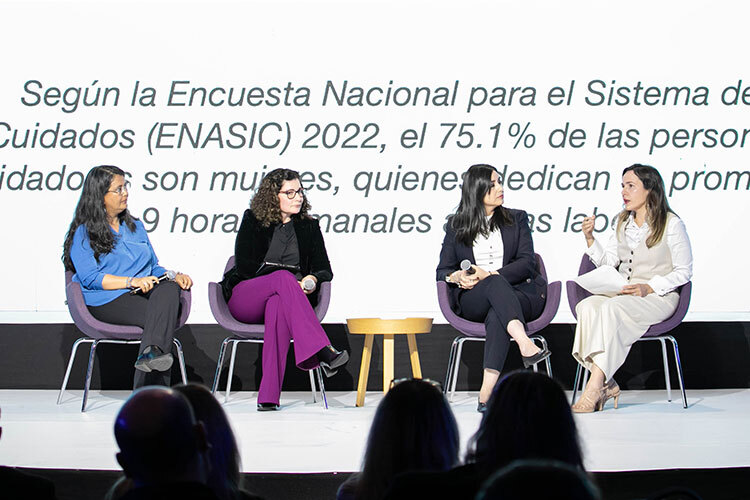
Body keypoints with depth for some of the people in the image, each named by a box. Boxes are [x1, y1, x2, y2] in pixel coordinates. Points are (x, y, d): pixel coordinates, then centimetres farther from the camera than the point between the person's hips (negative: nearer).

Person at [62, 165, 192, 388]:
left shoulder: (135, 226, 27)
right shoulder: (83, 233, 7)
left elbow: (154, 268, 25)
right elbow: (90, 278, -6)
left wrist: (175, 276, 2)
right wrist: (132, 281, -18)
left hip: (144, 294, 5)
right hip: (108, 301, -5)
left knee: (169, 289, -33)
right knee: (160, 313, -34)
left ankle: (150, 353, -54)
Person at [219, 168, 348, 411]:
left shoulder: (309, 226, 14)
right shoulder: (253, 220, 5)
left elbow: (325, 269, 11)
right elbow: (244, 266, -5)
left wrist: (313, 278, -15)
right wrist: (290, 279, -15)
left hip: (281, 298, 1)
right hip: (243, 300, -1)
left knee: (278, 304, -39)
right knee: (284, 278, -35)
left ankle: (268, 397, -50)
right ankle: (323, 353, -52)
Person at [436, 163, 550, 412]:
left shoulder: (517, 219, 16)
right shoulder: (456, 226, 16)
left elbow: (527, 263, 2)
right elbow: (443, 270, 11)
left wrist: (487, 274, -14)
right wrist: (458, 277, -15)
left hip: (520, 294, 0)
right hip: (471, 301, 0)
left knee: (496, 315, -38)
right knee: (496, 283, -38)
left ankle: (487, 390, -54)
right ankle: (524, 342, -61)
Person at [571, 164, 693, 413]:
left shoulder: (671, 224, -3)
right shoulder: (623, 222, 17)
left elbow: (683, 272, -4)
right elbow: (607, 262, 16)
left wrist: (648, 287, -17)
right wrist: (590, 238, 0)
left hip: (658, 298, -6)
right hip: (622, 295, 6)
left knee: (611, 307, -35)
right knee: (587, 306, -27)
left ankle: (593, 390, -42)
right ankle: (606, 385, -33)